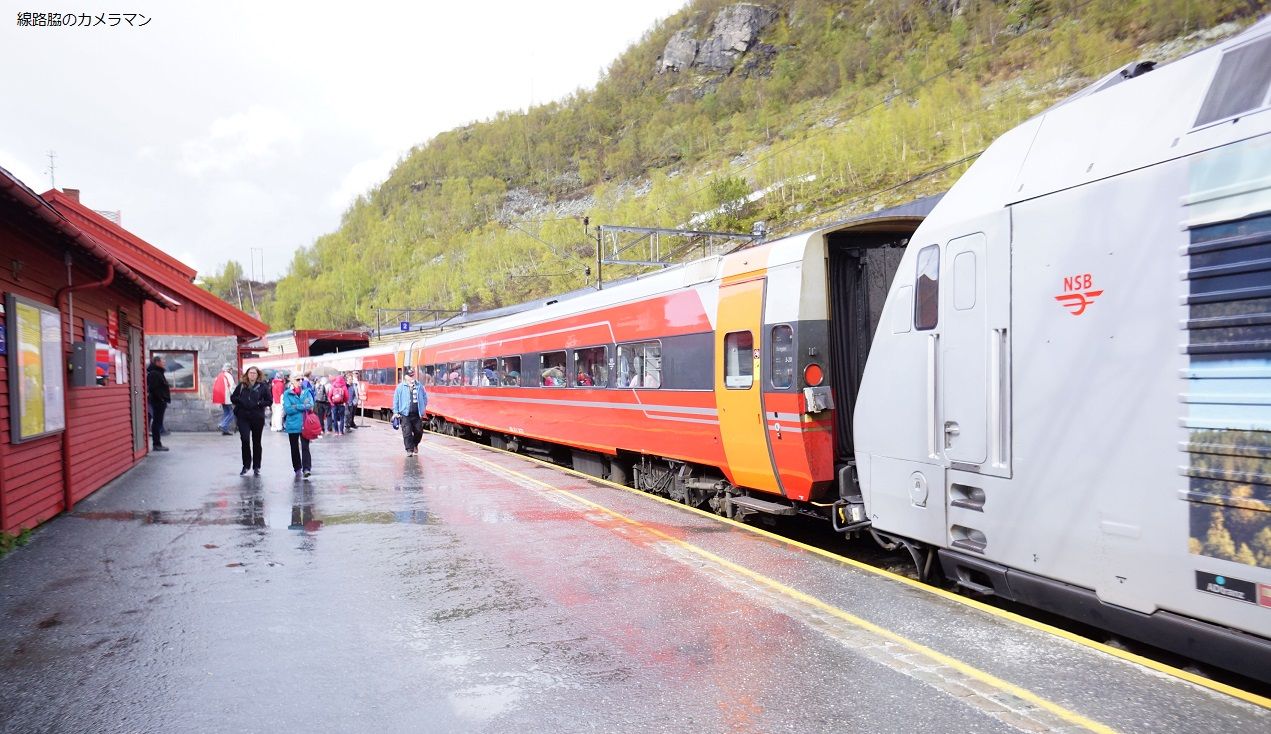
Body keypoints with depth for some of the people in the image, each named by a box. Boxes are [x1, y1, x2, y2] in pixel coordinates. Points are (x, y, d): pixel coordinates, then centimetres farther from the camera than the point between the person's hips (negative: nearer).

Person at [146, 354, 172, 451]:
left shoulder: (159, 372, 17)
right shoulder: (154, 373, -14)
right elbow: (153, 388, -22)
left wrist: (165, 400, 16)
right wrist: (161, 398, -19)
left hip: (160, 401, 10)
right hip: (158, 401, -10)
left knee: (157, 422, 12)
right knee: (157, 422, -6)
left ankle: (157, 443, 17)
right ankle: (156, 444, -3)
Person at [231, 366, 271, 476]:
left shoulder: (263, 386, 0)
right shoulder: (241, 385, 6)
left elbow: (269, 400, 1)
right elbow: (233, 397, 12)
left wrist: (259, 403, -13)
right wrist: (240, 401, -7)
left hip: (258, 417, -1)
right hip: (243, 417, 1)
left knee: (256, 442, 9)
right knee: (245, 439, -10)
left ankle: (256, 467, 19)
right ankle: (246, 465, 6)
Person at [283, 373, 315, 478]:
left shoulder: (306, 392, 5)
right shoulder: (287, 394, 0)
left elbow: (310, 405, -10)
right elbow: (288, 409, -12)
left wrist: (295, 407, -14)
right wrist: (303, 406, -13)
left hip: (305, 425, -1)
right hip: (292, 425, 1)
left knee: (305, 447, -10)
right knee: (294, 448, 12)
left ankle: (306, 468, -16)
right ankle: (297, 469, 25)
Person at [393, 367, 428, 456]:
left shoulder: (420, 386, 5)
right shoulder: (400, 387, -1)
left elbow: (425, 397, 15)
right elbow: (396, 400, 4)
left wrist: (423, 409, 9)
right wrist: (396, 412, 0)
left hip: (417, 414, 3)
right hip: (405, 414, -2)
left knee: (419, 432, 7)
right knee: (407, 432, -8)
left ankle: (415, 445, 33)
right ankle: (409, 449, -2)